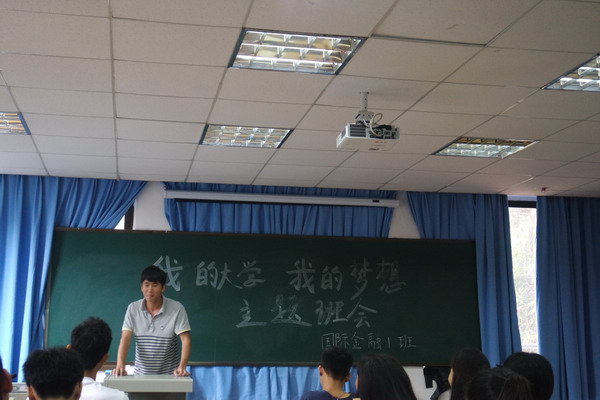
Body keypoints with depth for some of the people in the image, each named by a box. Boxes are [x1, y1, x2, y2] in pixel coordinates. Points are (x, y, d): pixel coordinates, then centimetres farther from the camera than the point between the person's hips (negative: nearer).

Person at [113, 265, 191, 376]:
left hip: (169, 374, -2)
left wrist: (182, 367, -29)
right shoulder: (133, 309, -3)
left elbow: (185, 340, -14)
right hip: (140, 374, 2)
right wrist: (120, 366, -26)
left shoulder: (176, 308, -11)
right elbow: (125, 339, -10)